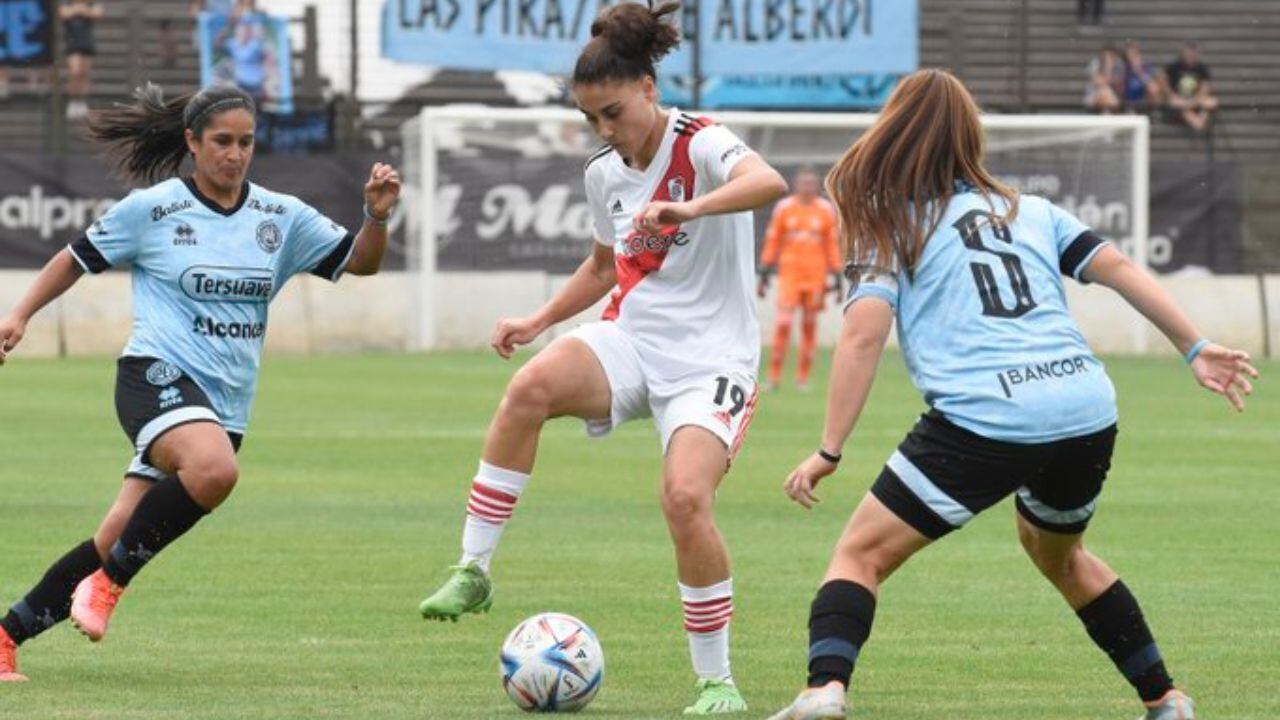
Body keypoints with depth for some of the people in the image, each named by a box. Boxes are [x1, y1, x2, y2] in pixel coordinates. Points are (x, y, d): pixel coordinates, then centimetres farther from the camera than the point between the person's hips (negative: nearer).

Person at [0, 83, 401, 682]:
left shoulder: (281, 217, 9)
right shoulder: (152, 209, -1)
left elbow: (359, 261, 11)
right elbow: (78, 258, 10)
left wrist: (377, 215, -8)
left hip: (225, 404, 5)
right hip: (158, 377, -5)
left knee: (116, 543, 0)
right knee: (214, 469, -37)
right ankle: (109, 582, -19)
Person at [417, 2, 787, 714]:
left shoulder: (702, 145, -11)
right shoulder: (605, 174, 10)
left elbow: (770, 181, -35)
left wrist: (688, 209, -50)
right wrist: (540, 320, 16)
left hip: (710, 360, -5)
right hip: (630, 344, 5)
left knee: (686, 498, -27)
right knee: (531, 386, -29)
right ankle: (473, 573, -22)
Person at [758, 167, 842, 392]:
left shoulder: (826, 210, 4)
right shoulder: (784, 208, 3)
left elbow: (832, 245, 8)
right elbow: (772, 241, 7)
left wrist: (836, 276, 4)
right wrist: (764, 273, 4)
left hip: (815, 275, 1)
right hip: (789, 272, -1)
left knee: (809, 325, 4)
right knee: (783, 323, -11)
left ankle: (803, 377, 12)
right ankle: (774, 376, -6)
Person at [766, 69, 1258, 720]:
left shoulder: (892, 226, 9)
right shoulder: (1031, 211, 22)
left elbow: (862, 334, -3)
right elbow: (1115, 267, 13)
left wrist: (829, 450, -3)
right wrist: (1194, 347, 14)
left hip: (984, 421, -5)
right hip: (1089, 413, 5)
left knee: (861, 554, 2)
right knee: (1058, 552, 34)